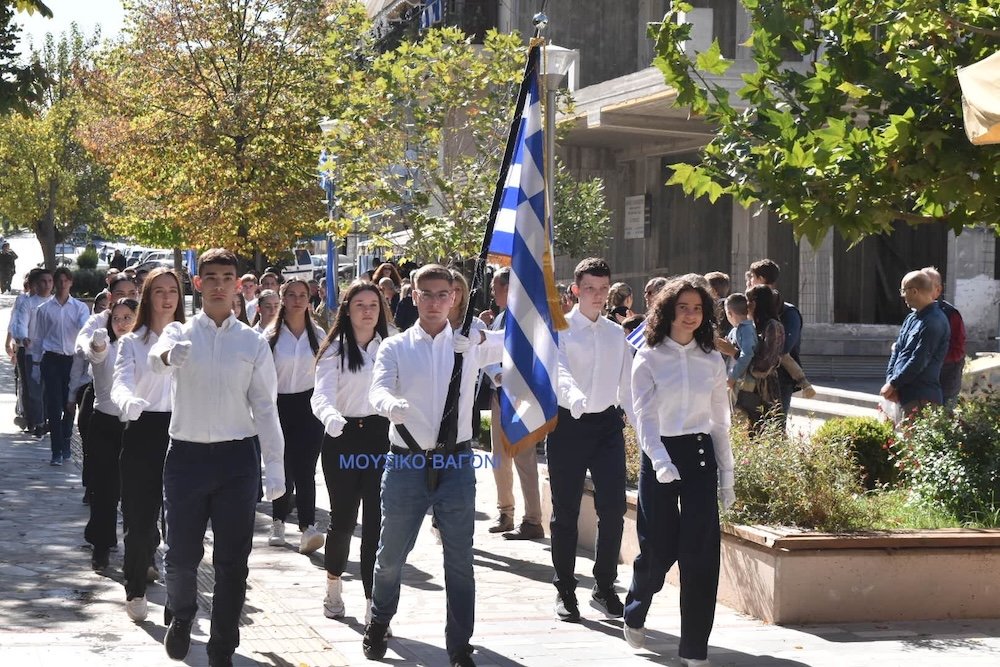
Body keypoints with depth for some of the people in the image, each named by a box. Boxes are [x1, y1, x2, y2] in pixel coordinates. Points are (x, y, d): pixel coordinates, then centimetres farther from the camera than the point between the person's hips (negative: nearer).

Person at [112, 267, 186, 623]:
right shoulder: (132, 342, 3)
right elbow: (121, 383, -14)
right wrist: (129, 402, -36)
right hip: (143, 431, -1)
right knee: (139, 516, -2)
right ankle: (135, 591, 9)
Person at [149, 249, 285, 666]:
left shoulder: (253, 342, 3)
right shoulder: (180, 333, 1)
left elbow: (265, 407, 2)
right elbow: (155, 357, -23)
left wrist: (274, 466, -4)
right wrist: (168, 354, -47)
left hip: (237, 458, 0)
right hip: (187, 454, 0)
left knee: (232, 561, 4)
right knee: (181, 554, 9)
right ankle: (180, 618, 41)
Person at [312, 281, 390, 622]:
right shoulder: (334, 350, -1)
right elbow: (321, 395, -15)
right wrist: (331, 417, -35)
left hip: (380, 436, 1)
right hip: (343, 437, -1)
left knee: (377, 520, -4)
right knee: (343, 517, 6)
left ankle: (374, 606, 0)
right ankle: (333, 585, 34)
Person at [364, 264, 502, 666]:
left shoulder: (469, 344, 4)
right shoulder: (395, 347, 1)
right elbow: (377, 391, -14)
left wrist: (484, 338, -24)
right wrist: (391, 404, -39)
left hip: (456, 463, 0)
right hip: (406, 463, 0)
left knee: (460, 561, 4)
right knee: (391, 555, 13)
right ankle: (379, 622, 39)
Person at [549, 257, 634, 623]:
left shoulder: (616, 333, 12)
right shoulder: (559, 329, -4)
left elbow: (626, 386, 15)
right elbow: (558, 370, -23)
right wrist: (574, 395, -43)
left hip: (607, 424, 4)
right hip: (568, 424, -4)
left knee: (613, 509, 0)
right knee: (565, 512, 4)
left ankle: (604, 588, 15)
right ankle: (565, 590, 17)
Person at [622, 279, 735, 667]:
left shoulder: (712, 362, 8)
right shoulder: (648, 359, -2)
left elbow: (720, 422, 12)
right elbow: (644, 417, -11)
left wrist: (727, 477, 11)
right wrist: (660, 461, -27)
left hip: (701, 455, 2)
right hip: (659, 455, -2)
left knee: (702, 552, -4)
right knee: (659, 549, 2)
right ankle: (634, 615, 33)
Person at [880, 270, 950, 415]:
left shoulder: (933, 323, -15)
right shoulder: (911, 318, 16)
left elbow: (918, 362, -18)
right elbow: (897, 350, 15)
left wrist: (892, 385, -12)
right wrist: (890, 380, 1)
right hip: (905, 394, 9)